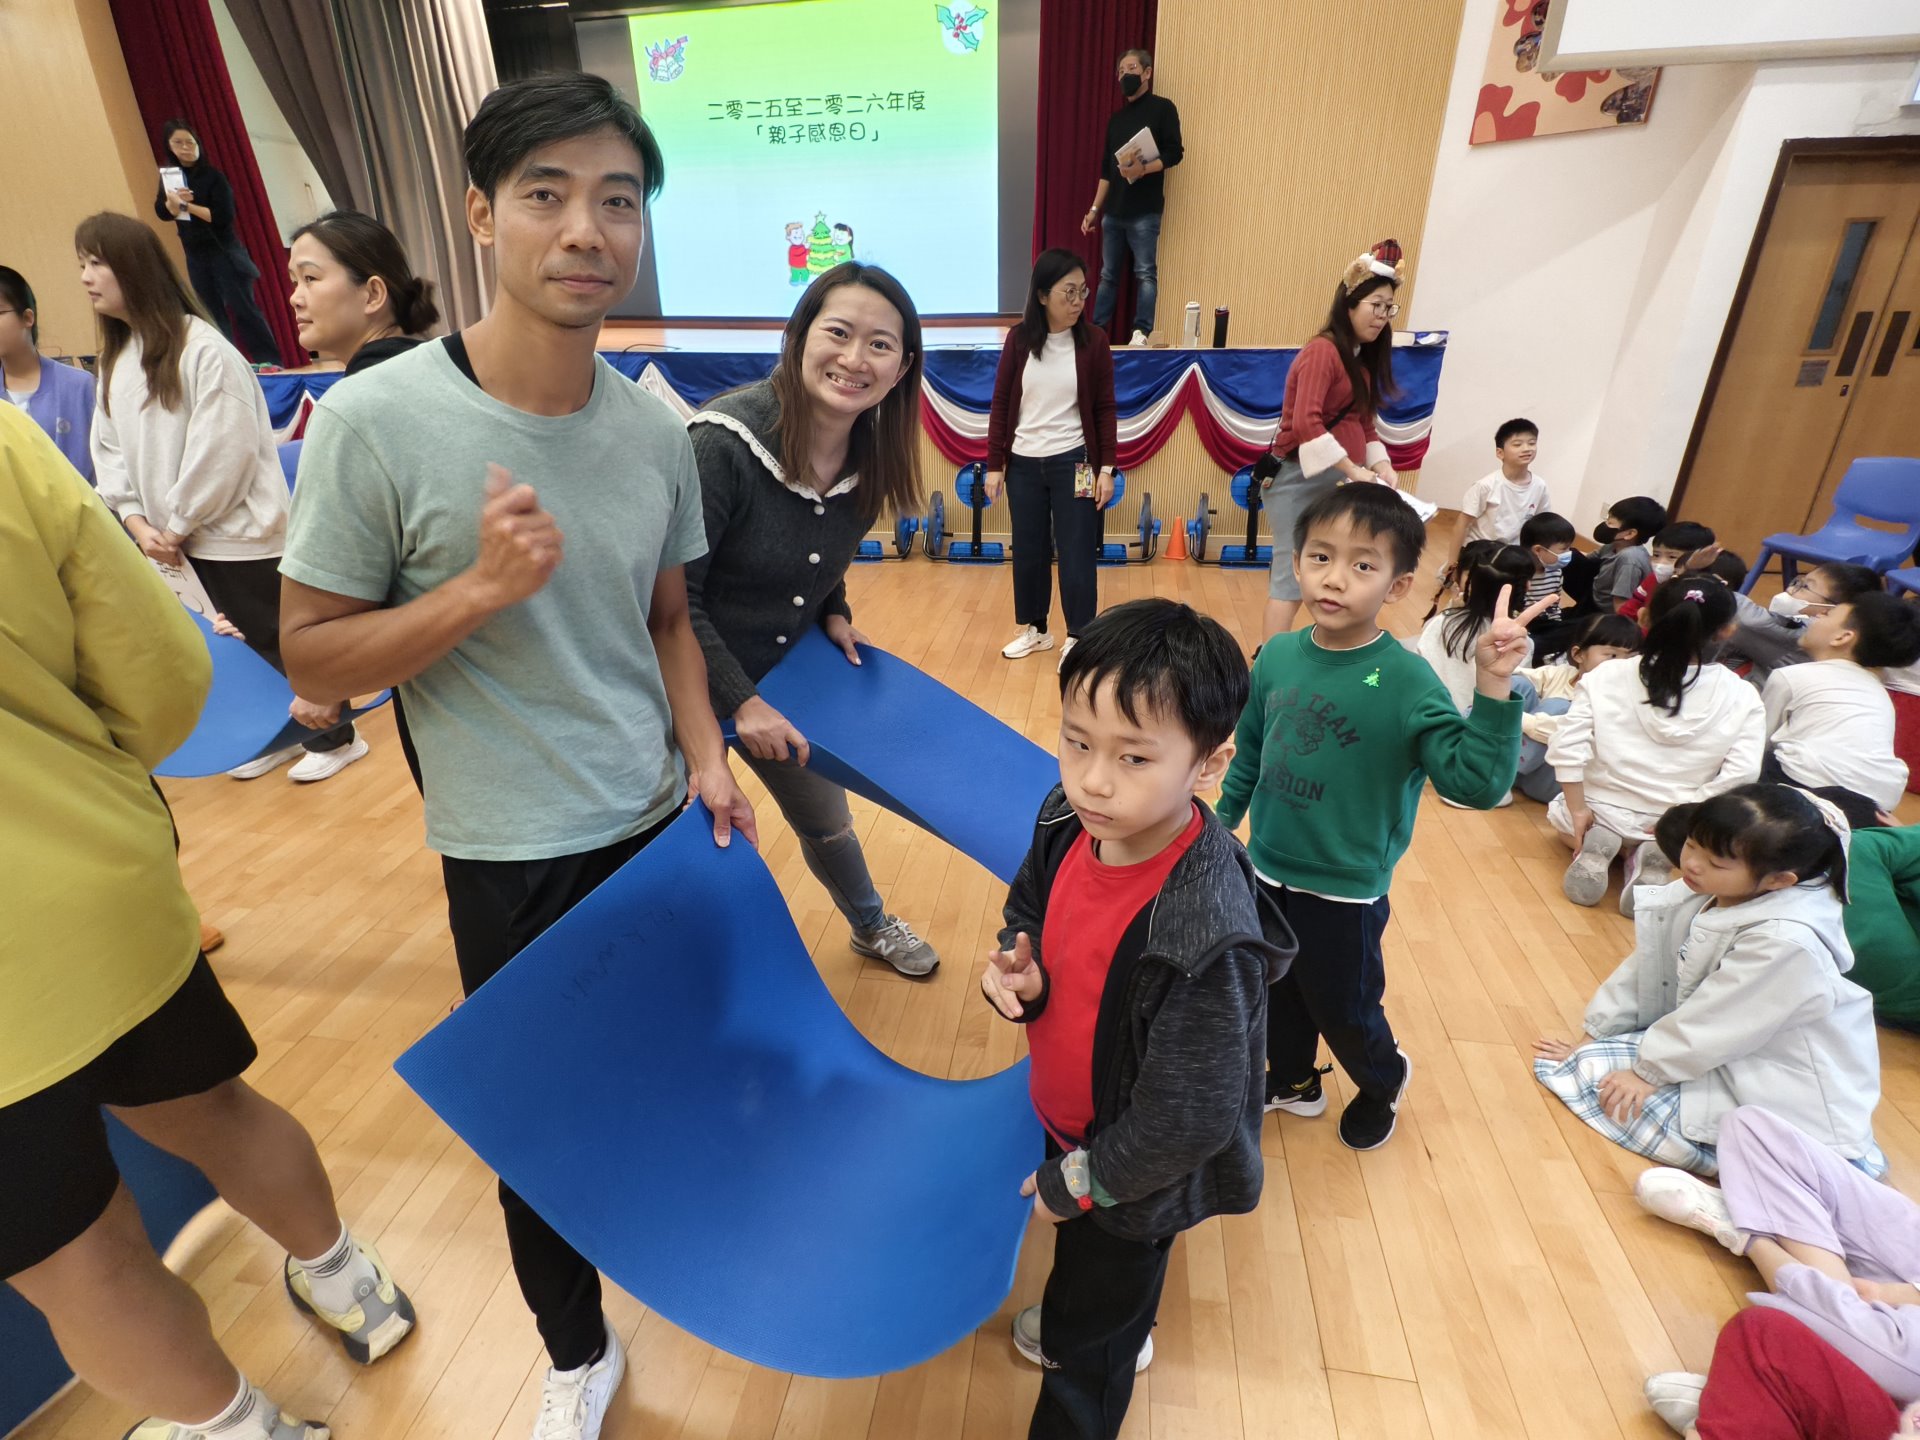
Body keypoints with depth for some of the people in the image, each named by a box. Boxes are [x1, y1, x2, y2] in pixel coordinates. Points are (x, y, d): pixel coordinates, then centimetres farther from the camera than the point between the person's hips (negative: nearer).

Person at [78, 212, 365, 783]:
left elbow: (223, 450, -18)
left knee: (285, 637, 2)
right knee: (251, 638, 17)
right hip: (192, 535, 8)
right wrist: (138, 521, -2)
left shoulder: (202, 348, -15)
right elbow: (109, 450, 12)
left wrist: (178, 523, -13)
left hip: (241, 528, -7)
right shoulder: (114, 361, 10)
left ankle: (333, 736, 17)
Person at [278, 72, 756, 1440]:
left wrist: (706, 752, -4)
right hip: (511, 852, -3)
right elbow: (315, 653, -9)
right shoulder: (373, 422, -14)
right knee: (541, 1119, 14)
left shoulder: (655, 426, -2)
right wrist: (485, 586, -24)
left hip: (661, 819, 4)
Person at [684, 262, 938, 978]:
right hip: (692, 679, -6)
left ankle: (871, 927, 50)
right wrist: (740, 702, -22)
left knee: (826, 820, 23)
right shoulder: (725, 443, -29)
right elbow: (671, 593, -23)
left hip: (785, 675, 6)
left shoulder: (870, 455, -8)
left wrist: (834, 614, -6)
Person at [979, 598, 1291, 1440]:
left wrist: (1077, 1182, -14)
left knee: (1092, 1328, 23)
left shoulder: (1205, 940, -39)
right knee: (1086, 1271, 37)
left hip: (1138, 1175, -7)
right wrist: (1014, 970, -20)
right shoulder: (1069, 822, -19)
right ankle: (1115, 1335, 69)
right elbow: (1030, 910, 1)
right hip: (1069, 1117, 7)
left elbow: (1187, 1122, -28)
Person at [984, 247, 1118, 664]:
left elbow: (1105, 410, -1)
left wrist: (1107, 468, -7)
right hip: (1023, 463, 2)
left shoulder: (1092, 343, -4)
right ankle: (1034, 629, 27)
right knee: (1028, 550, 11)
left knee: (1076, 554, 2)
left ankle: (1078, 637, 15)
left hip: (1072, 462, -2)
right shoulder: (1019, 339, -2)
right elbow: (1001, 404, 2)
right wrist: (994, 464, -1)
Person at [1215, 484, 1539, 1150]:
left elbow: (1476, 783, -29)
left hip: (1346, 888, -4)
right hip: (1267, 871, 4)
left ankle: (1385, 1080, 52)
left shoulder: (1407, 681, -22)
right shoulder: (1276, 656, -9)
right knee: (1276, 990, 24)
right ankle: (1292, 1082, 53)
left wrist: (1492, 687, -40)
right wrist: (1221, 823, 12)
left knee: (1343, 1008, 19)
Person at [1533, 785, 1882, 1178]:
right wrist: (1593, 1038, 4)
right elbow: (1646, 965, 0)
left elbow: (1716, 1021, -24)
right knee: (1595, 1061, -2)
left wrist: (1649, 1071, -14)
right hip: (1710, 1044, 8)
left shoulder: (1786, 942, -31)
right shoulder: (1701, 894, -8)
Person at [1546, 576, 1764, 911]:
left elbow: (1568, 747, -14)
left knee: (1561, 811, 33)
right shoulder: (1741, 696, -7)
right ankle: (1655, 860, 2)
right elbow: (1741, 772, -16)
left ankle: (1595, 844, -1)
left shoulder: (1606, 675, -8)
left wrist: (1579, 810, -6)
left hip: (1602, 812, 1)